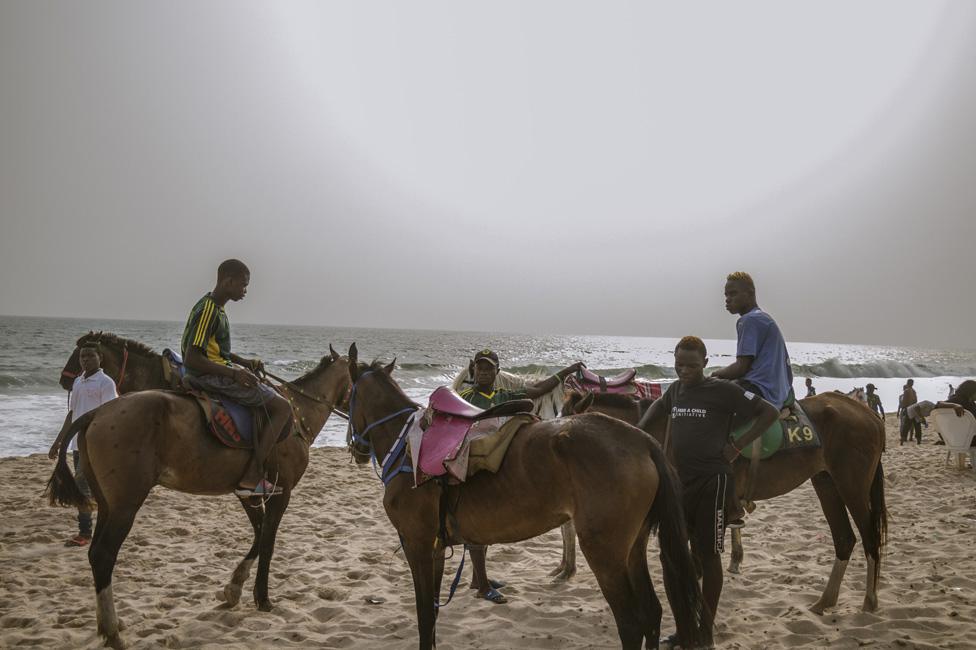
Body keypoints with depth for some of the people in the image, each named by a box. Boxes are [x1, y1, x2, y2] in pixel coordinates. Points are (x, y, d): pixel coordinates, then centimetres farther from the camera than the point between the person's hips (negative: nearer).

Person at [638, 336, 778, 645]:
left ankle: (706, 629, 14)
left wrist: (738, 445, -12)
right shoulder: (675, 389, 8)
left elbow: (770, 412, -9)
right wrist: (639, 430, 14)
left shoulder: (724, 390, -11)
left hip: (712, 483, -7)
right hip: (679, 482, 7)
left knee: (707, 555, 1)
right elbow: (658, 406, 31)